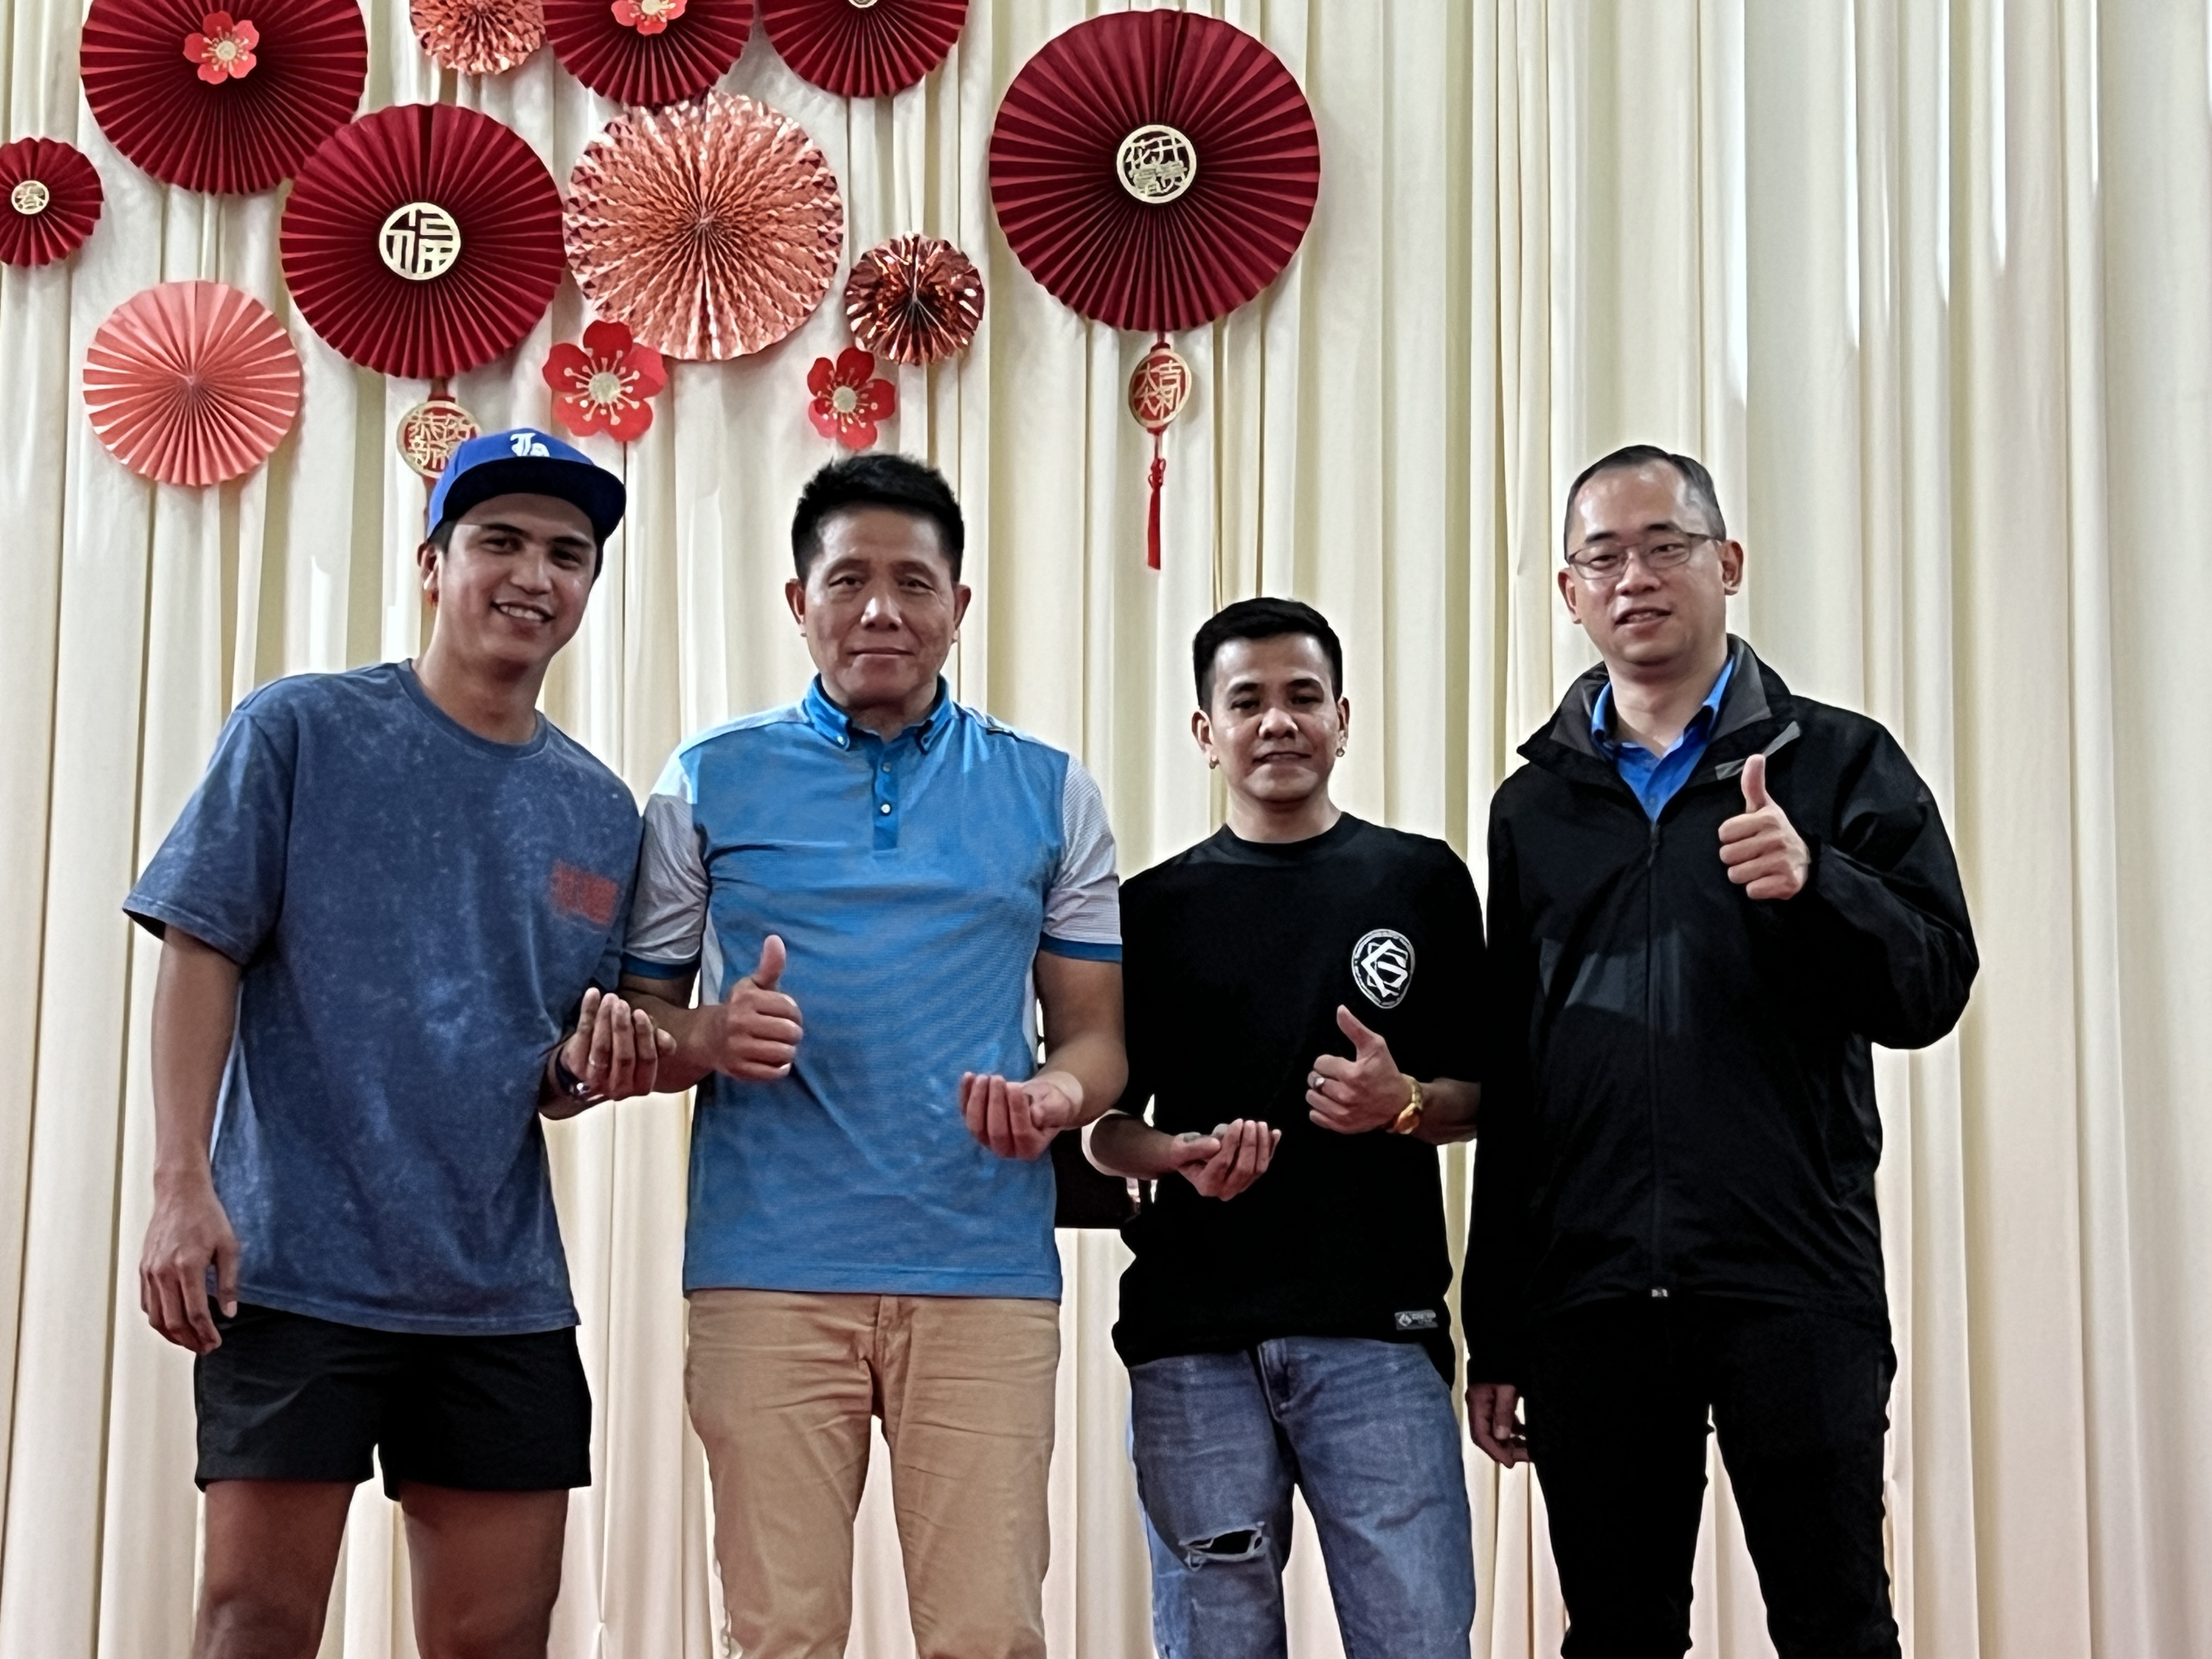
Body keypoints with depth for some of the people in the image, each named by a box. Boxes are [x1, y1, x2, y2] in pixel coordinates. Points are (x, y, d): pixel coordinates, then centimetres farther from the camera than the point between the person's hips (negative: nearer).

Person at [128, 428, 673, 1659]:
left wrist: (591, 1065, -7)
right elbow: (202, 953, -4)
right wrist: (183, 1185, -14)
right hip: (298, 1267, -4)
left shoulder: (600, 813, 11)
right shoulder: (301, 730, -1)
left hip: (504, 1291, 4)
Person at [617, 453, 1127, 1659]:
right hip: (768, 1274, 0)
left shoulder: (1049, 794, 11)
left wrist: (1058, 1096, -11)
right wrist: (711, 1040, -12)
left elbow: (1094, 1032, 11)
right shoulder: (708, 784, 9)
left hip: (987, 1276, 1)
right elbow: (636, 1019, 10)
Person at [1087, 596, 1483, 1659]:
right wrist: (1184, 1158, -10)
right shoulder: (1155, 908, 10)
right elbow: (1105, 1130, 11)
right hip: (1193, 1337, 1)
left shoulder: (1422, 882, 8)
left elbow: (1483, 1094, 10)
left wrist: (1402, 1105, -11)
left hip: (1378, 1330, -1)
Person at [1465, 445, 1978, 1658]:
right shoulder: (1536, 806, 14)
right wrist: (1495, 1334, 12)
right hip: (1589, 1297, 3)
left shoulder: (1837, 762, 5)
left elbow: (1930, 992, -3)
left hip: (1794, 1289, -3)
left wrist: (1814, 883, -23)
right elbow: (1505, 1081, 13)